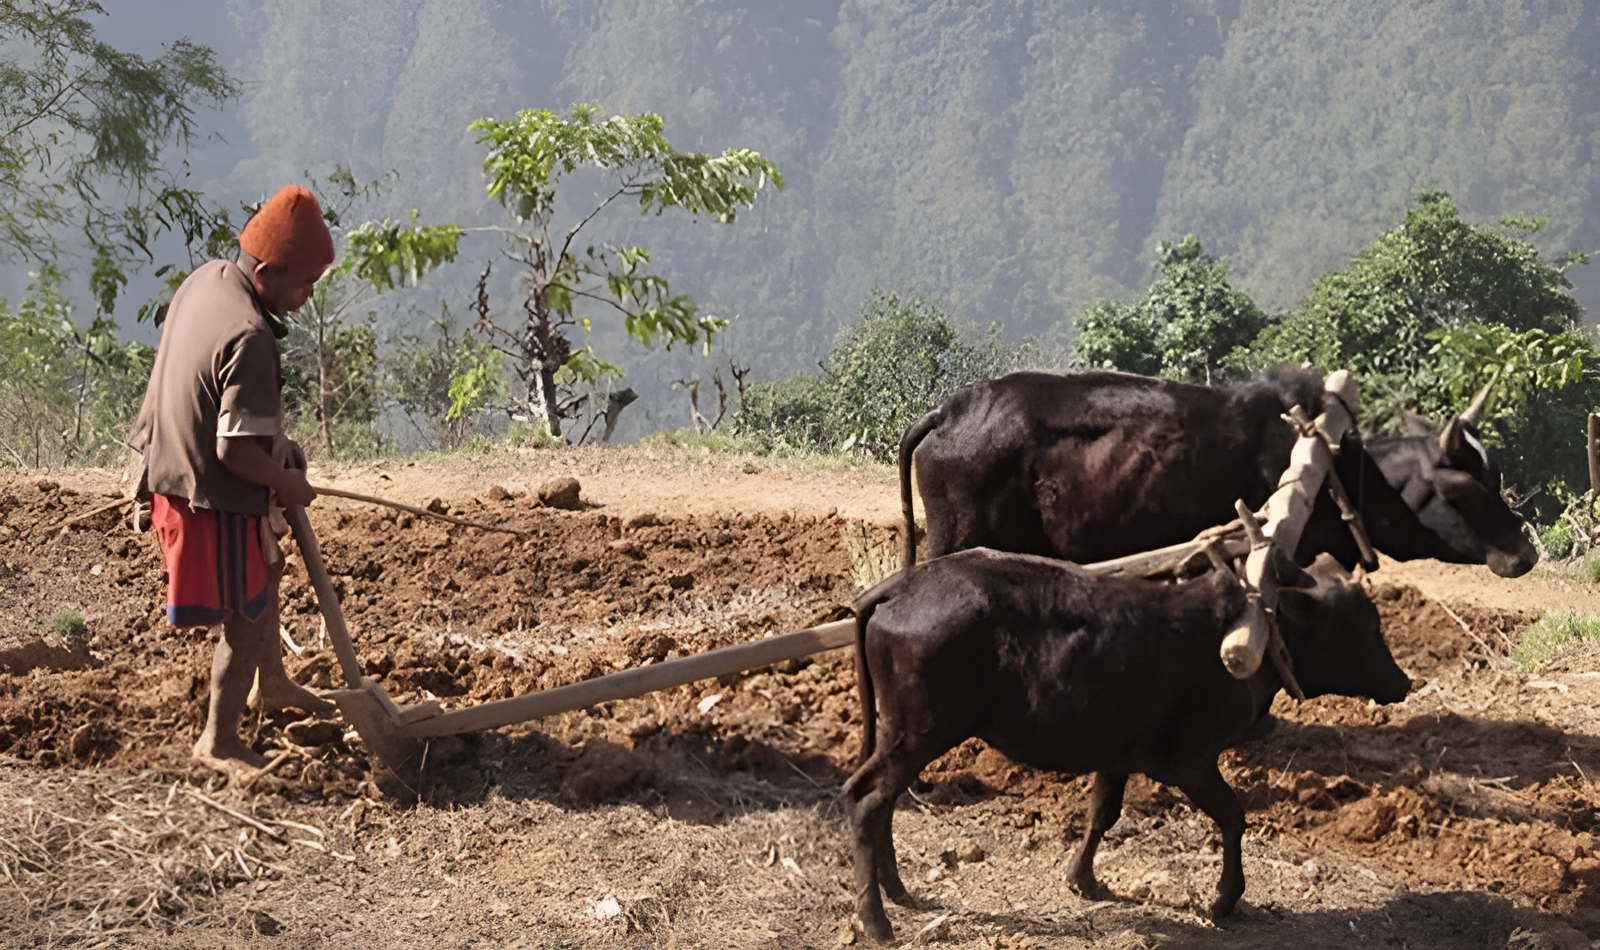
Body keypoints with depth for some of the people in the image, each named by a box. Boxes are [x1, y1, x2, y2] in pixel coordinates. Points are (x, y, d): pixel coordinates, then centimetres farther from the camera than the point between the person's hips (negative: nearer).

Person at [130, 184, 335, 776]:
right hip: (217, 499, -10)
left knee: (265, 578, 29)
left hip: (176, 474, 10)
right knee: (248, 618, 5)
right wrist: (286, 483, -12)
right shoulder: (249, 339, -32)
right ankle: (219, 744, 20)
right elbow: (235, 450, -31)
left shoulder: (206, 279, -2)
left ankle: (272, 684, 50)